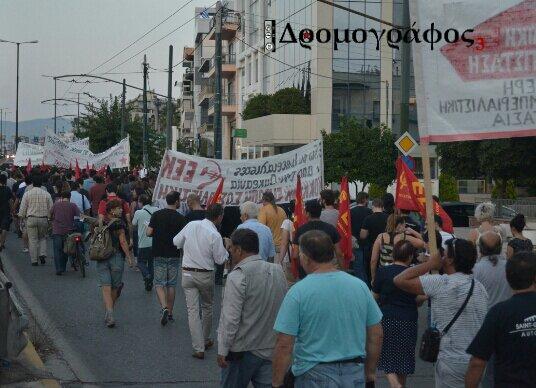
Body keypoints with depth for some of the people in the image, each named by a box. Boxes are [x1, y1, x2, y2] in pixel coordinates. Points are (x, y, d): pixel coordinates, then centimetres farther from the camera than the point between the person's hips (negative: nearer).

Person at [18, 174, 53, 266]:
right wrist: (50, 218, 17)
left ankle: (34, 260, 5)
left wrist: (22, 217, 14)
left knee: (33, 239, 5)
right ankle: (42, 254, 0)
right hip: (43, 219, 1)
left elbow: (23, 208, 0)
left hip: (31, 219, -1)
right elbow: (51, 208, 4)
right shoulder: (46, 194, 0)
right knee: (42, 238, 18)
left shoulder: (27, 193, -3)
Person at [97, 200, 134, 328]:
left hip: (101, 259, 4)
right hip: (116, 257, -3)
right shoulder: (119, 223, -9)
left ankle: (109, 315, -16)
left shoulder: (101, 222, 6)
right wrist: (129, 257, -8)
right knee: (114, 287, 12)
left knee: (106, 288, -2)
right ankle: (109, 314, 23)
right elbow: (123, 242, -12)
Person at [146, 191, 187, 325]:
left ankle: (164, 308, -17)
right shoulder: (180, 218, -8)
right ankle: (170, 313, 15)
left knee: (159, 284, 5)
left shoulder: (156, 215, -4)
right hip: (174, 255, 0)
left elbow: (149, 233, -7)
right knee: (171, 285, 11)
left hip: (159, 254, 0)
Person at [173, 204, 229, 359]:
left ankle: (198, 349, 0)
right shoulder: (215, 235, -16)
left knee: (192, 310, 2)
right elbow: (220, 260, -10)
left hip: (187, 273, 3)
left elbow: (176, 242, 8)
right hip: (205, 275, -3)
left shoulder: (191, 225, -3)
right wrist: (226, 249, 8)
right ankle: (206, 340, 33)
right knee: (207, 307, 20)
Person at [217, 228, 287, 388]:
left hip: (243, 351, -6)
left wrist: (222, 351, -12)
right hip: (272, 349, 6)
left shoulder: (238, 276, -18)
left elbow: (230, 319, -19)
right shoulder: (278, 271, 4)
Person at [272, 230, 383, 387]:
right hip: (355, 374, 4)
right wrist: (370, 373, 18)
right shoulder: (359, 286, -1)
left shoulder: (298, 292, -13)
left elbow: (284, 345, -14)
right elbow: (376, 335, 6)